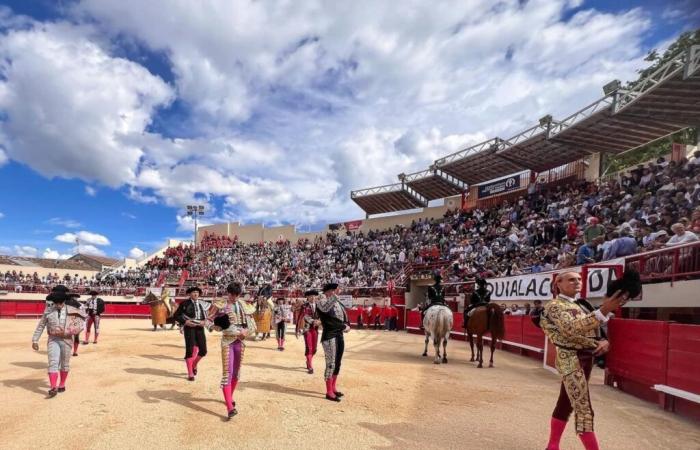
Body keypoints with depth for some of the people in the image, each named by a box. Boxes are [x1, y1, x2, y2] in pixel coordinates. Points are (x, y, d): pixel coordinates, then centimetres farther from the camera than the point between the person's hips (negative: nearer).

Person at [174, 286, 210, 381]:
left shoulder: (202, 304, 9)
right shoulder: (185, 304, -2)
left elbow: (205, 316, 17)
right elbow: (176, 315, -1)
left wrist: (204, 321, -4)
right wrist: (185, 322, -14)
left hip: (200, 328, 4)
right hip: (189, 328, -4)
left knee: (203, 350, 4)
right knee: (190, 350, -3)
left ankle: (194, 364, 34)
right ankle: (190, 374, 10)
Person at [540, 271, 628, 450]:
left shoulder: (579, 306, 18)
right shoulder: (555, 306, -11)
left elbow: (591, 330, 15)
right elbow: (571, 329, -29)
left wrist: (604, 342, -10)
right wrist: (604, 310, -38)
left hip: (586, 358, 9)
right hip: (570, 360, -9)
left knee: (565, 404, 15)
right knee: (584, 410, -10)